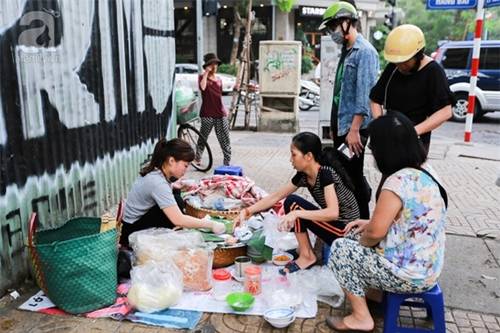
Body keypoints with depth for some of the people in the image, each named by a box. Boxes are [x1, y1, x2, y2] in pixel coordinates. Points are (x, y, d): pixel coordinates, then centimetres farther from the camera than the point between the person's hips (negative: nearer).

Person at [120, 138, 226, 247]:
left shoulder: (155, 171, -3)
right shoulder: (157, 182, -29)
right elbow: (178, 220, -34)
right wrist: (211, 224, -26)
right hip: (134, 232, -9)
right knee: (177, 202, -23)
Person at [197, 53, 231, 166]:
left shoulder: (219, 80, 15)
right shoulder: (202, 77, 1)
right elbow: (202, 87, -23)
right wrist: (206, 73, -16)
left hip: (220, 114, 4)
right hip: (207, 114, -4)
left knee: (225, 140, 0)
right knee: (203, 138, 6)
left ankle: (227, 163, 5)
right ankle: (197, 158, 23)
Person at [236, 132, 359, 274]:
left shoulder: (326, 173, -22)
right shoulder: (303, 176, 1)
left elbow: (333, 212, -33)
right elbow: (275, 197, 5)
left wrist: (296, 213, -36)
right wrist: (247, 211, -1)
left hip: (347, 232, -8)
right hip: (333, 225, 8)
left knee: (293, 203, -16)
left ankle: (307, 256, -5)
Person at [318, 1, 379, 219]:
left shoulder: (365, 52, -14)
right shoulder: (345, 51, 14)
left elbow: (364, 94, -21)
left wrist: (354, 129, -24)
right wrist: (334, 124, 16)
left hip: (353, 128, -9)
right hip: (341, 126, 9)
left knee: (354, 176, 0)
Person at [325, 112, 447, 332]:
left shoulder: (398, 183, -29)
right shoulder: (425, 171, 0)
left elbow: (375, 233, -22)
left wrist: (361, 239, 0)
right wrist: (369, 224, 9)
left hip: (408, 275, -9)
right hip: (427, 267, 9)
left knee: (340, 249, 3)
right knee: (356, 236, 18)